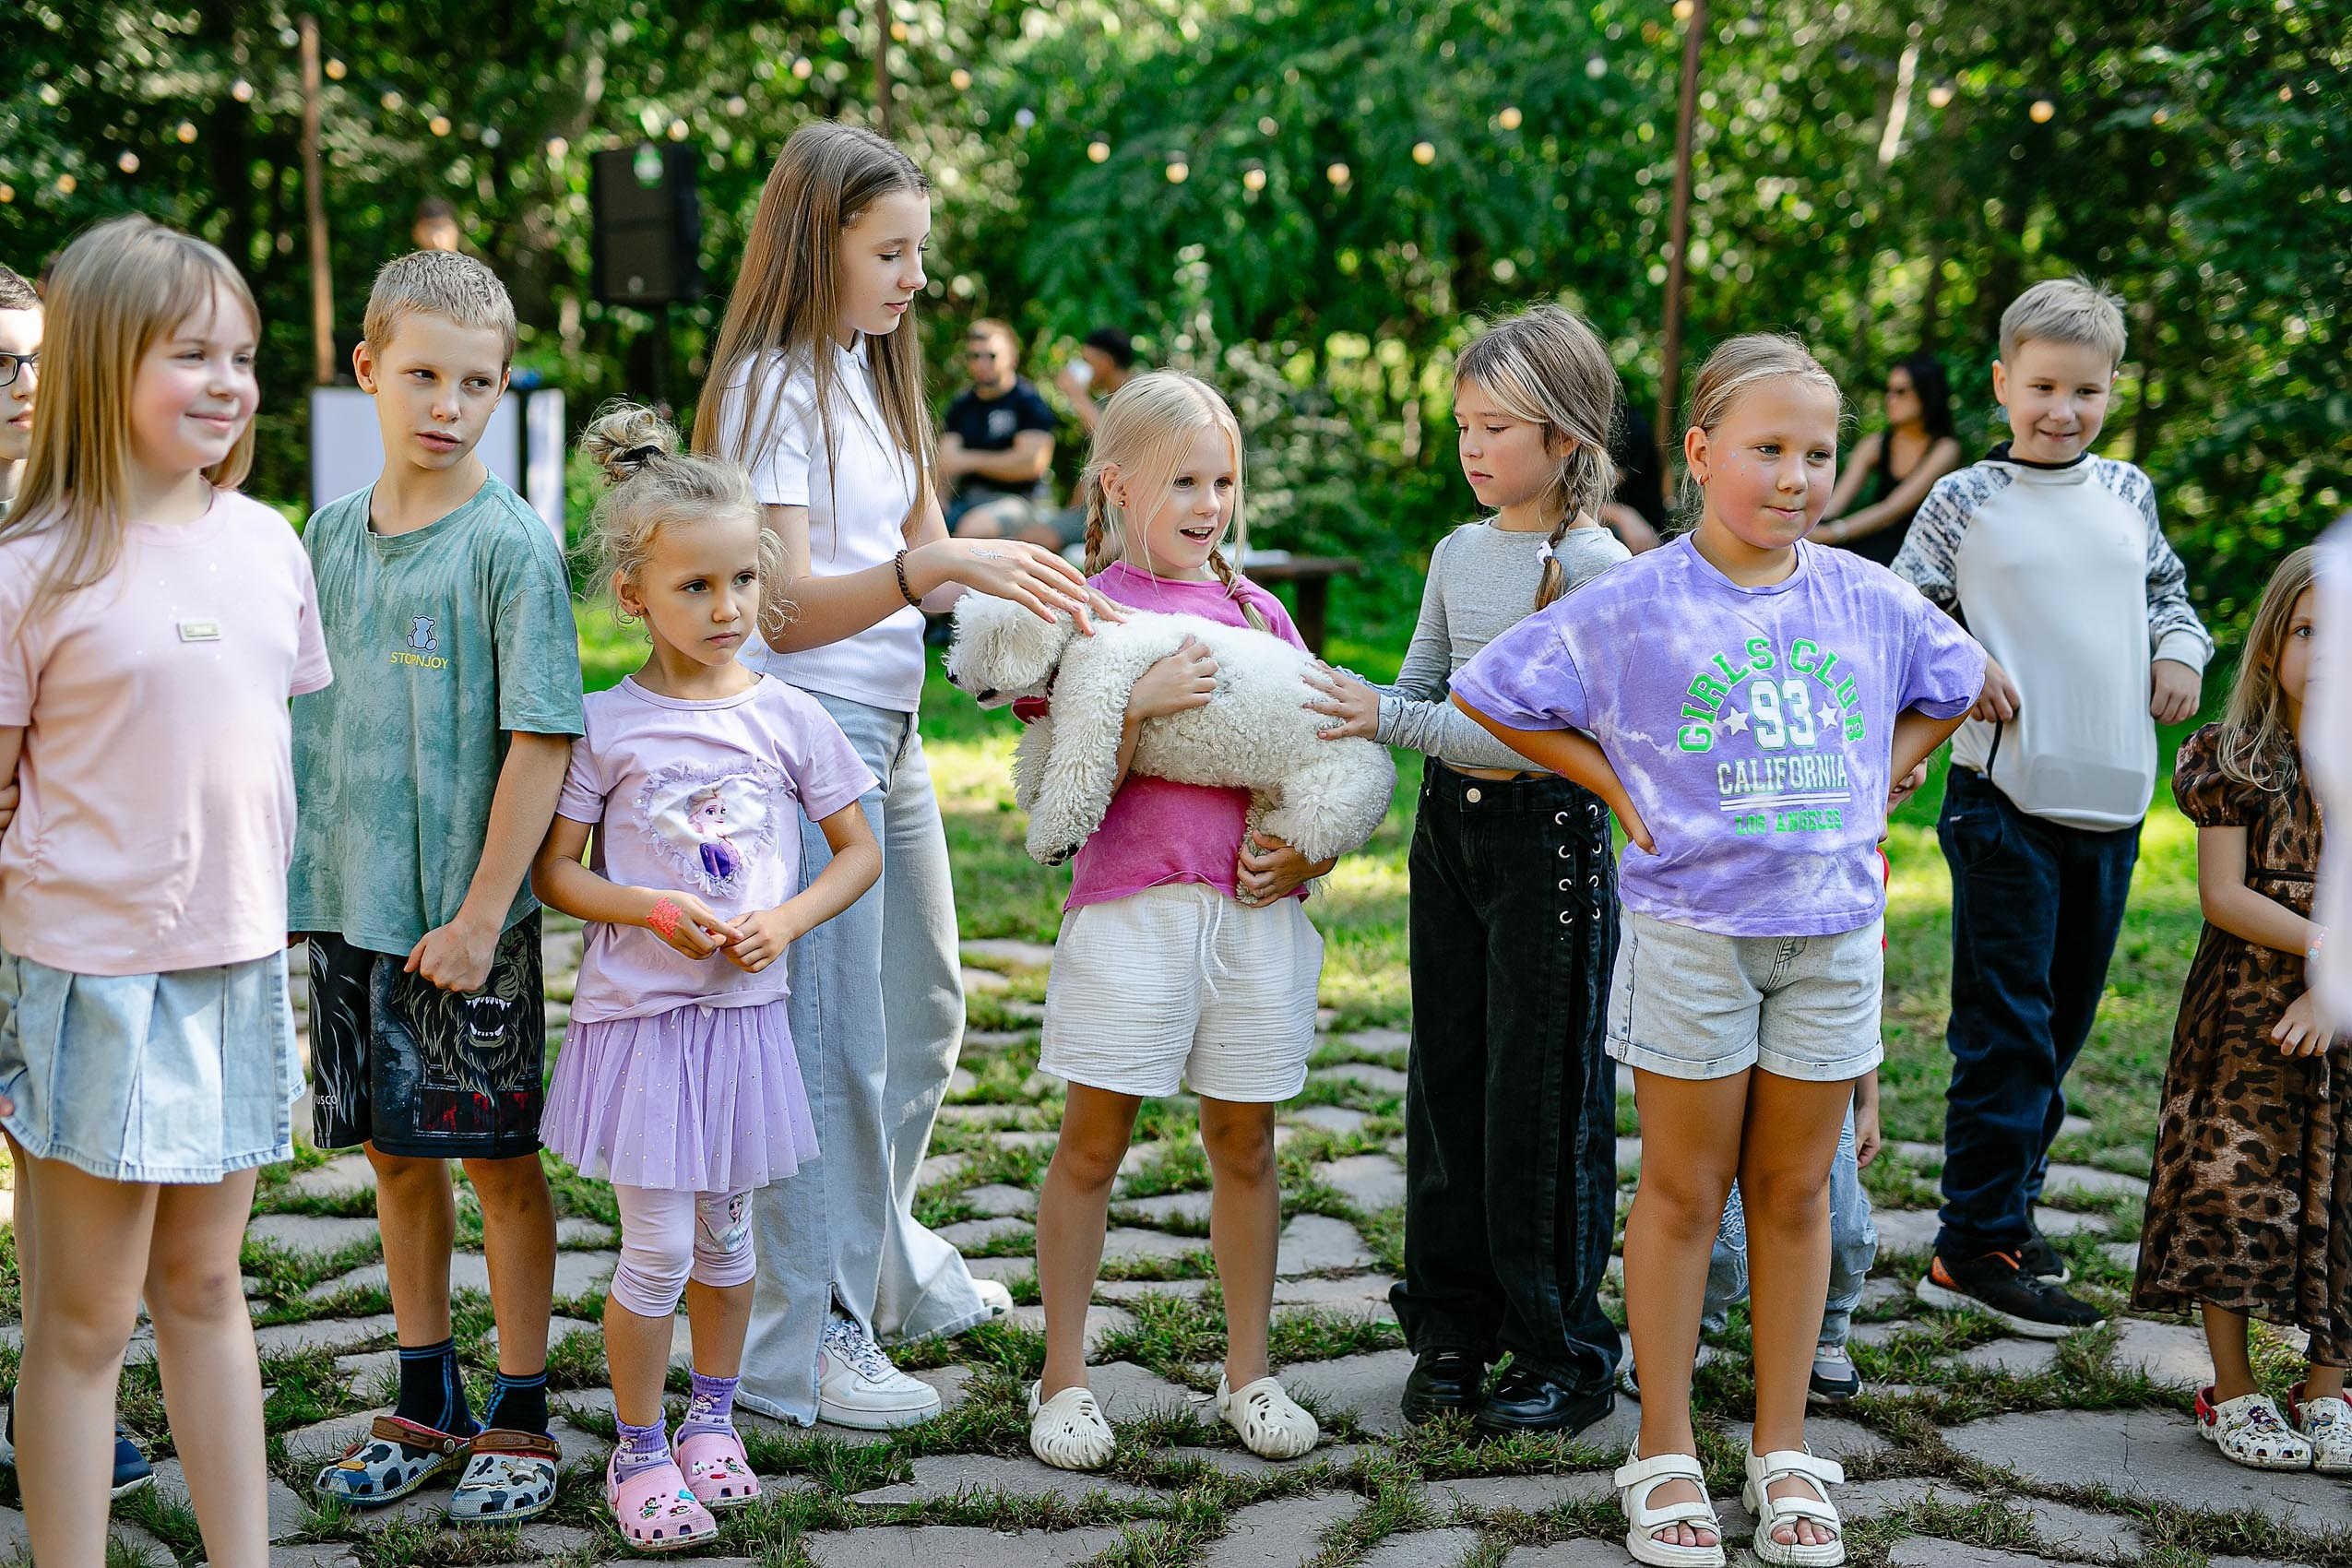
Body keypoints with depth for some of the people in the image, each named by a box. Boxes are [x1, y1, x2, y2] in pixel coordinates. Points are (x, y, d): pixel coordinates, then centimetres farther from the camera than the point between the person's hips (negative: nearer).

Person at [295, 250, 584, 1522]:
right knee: (395, 1156, 14)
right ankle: (425, 1405, 28)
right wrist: (294, 874, 12)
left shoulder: (510, 543, -11)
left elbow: (541, 738, -14)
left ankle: (518, 1420, 17)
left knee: (497, 1158, 4)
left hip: (464, 918, -5)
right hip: (345, 903, 6)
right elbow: (310, 714, 15)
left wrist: (481, 914, -17)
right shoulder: (330, 535, 7)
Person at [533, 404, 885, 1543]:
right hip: (638, 1011, -2)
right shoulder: (606, 727, -7)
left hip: (745, 1012, 3)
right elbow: (554, 869, -2)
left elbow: (860, 850, 7)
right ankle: (638, 1451, 16)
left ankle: (712, 1423, 33)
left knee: (724, 1234, 15)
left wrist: (787, 919, -11)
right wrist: (655, 911, -18)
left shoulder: (788, 717, -1)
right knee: (658, 1250, -1)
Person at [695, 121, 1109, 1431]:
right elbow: (787, 609, -21)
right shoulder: (773, 385, -13)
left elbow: (924, 550, 14)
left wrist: (1026, 583, -4)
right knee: (835, 1042, -5)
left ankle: (882, 1260, 39)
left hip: (893, 731, 9)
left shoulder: (872, 372, 15)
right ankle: (805, 1339, 6)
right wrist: (937, 567, -33)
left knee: (924, 1013, 20)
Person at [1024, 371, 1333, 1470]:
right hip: (1130, 908, -3)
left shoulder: (1259, 613, 11)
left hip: (1256, 913, 4)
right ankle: (1064, 1378, 14)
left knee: (1244, 1143, 10)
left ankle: (1248, 1374, 22)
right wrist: (1141, 702, -22)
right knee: (1092, 1143, 2)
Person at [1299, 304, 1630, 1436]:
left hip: (1548, 835, -7)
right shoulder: (1459, 553, 9)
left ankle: (1563, 1353, 12)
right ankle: (1453, 1327, 24)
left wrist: (1393, 721, -21)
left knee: (1540, 1098, -1)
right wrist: (1333, 700, 0)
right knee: (1447, 1080, 12)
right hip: (1449, 829, 7)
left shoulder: (1593, 565, -13)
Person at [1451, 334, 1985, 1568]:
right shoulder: (1632, 604, -7)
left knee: (1794, 1190, 11)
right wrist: (1615, 786, -3)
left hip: (1833, 926, 3)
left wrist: (1880, 779, 9)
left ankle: (1782, 1454, 22)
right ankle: (1665, 1454, 17)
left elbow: (1959, 682, 22)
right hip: (1689, 931, -3)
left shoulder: (1867, 601, 3)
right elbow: (1486, 692, -1)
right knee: (1683, 1191, 6)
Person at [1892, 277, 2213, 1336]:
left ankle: (2004, 1201, 28)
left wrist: (2180, 651, 4)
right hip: (2006, 798, -5)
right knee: (2007, 1026, -5)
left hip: (2112, 799, 5)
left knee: (2064, 1018, 14)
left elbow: (2167, 592, 23)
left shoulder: (2128, 492, 11)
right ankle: (1977, 1248, 1)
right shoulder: (1966, 500, -2)